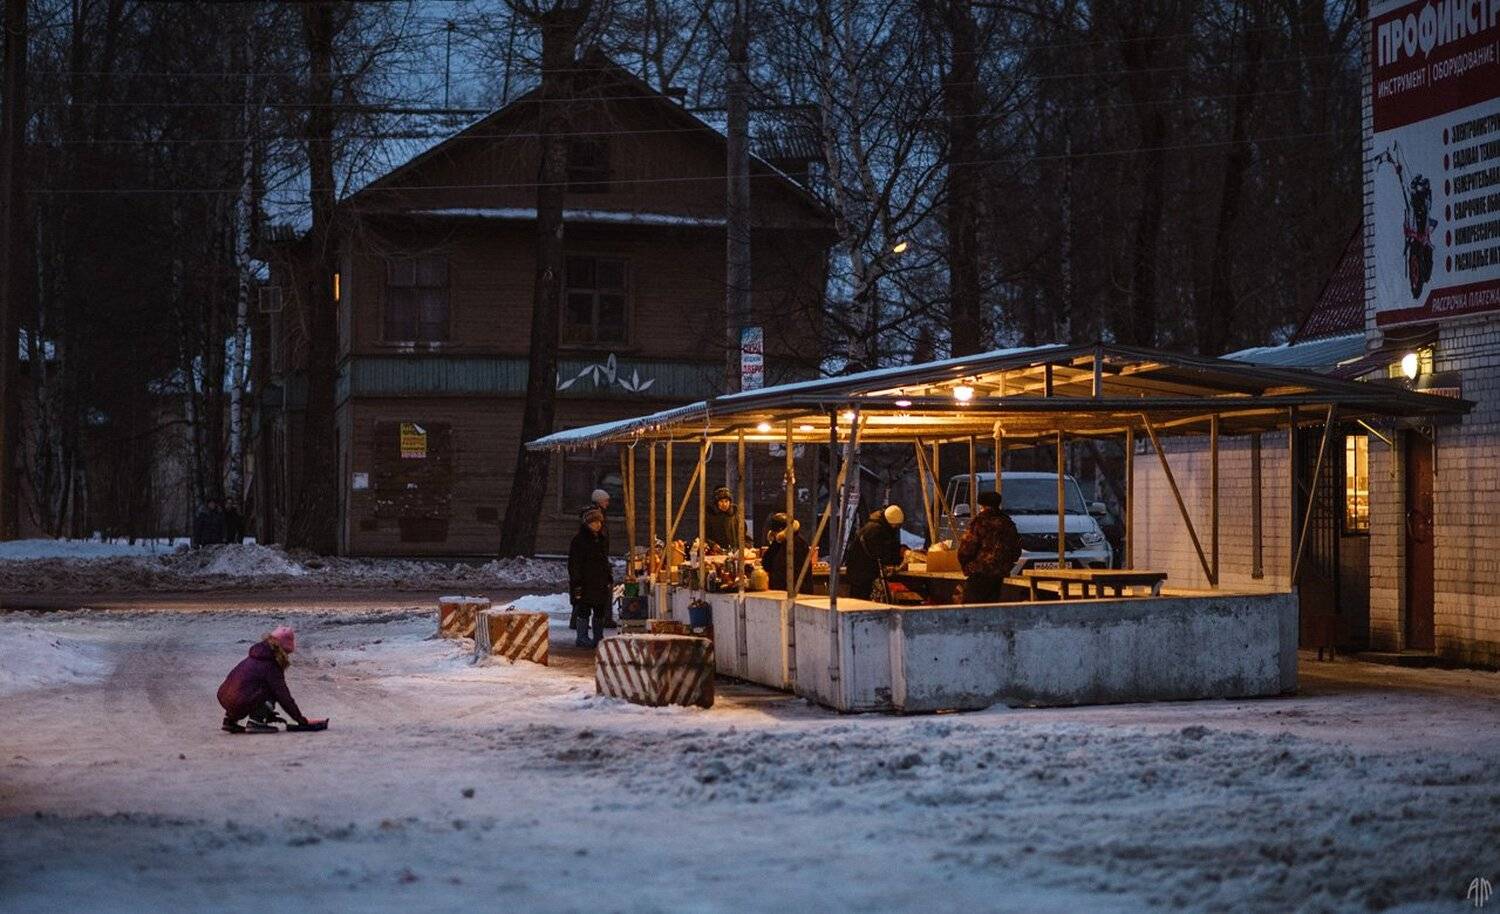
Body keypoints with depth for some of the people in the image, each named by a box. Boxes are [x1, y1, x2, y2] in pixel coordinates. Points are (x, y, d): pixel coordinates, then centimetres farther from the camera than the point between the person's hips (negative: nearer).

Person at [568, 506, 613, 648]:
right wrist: (576, 582, -16)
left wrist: (610, 579, 16)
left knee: (601, 610, 9)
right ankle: (582, 638, 5)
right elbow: (574, 562, -11)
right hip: (585, 582, -7)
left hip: (601, 582, 7)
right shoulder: (579, 539, -8)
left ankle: (598, 636, 19)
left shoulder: (602, 539, 14)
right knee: (584, 611, -2)